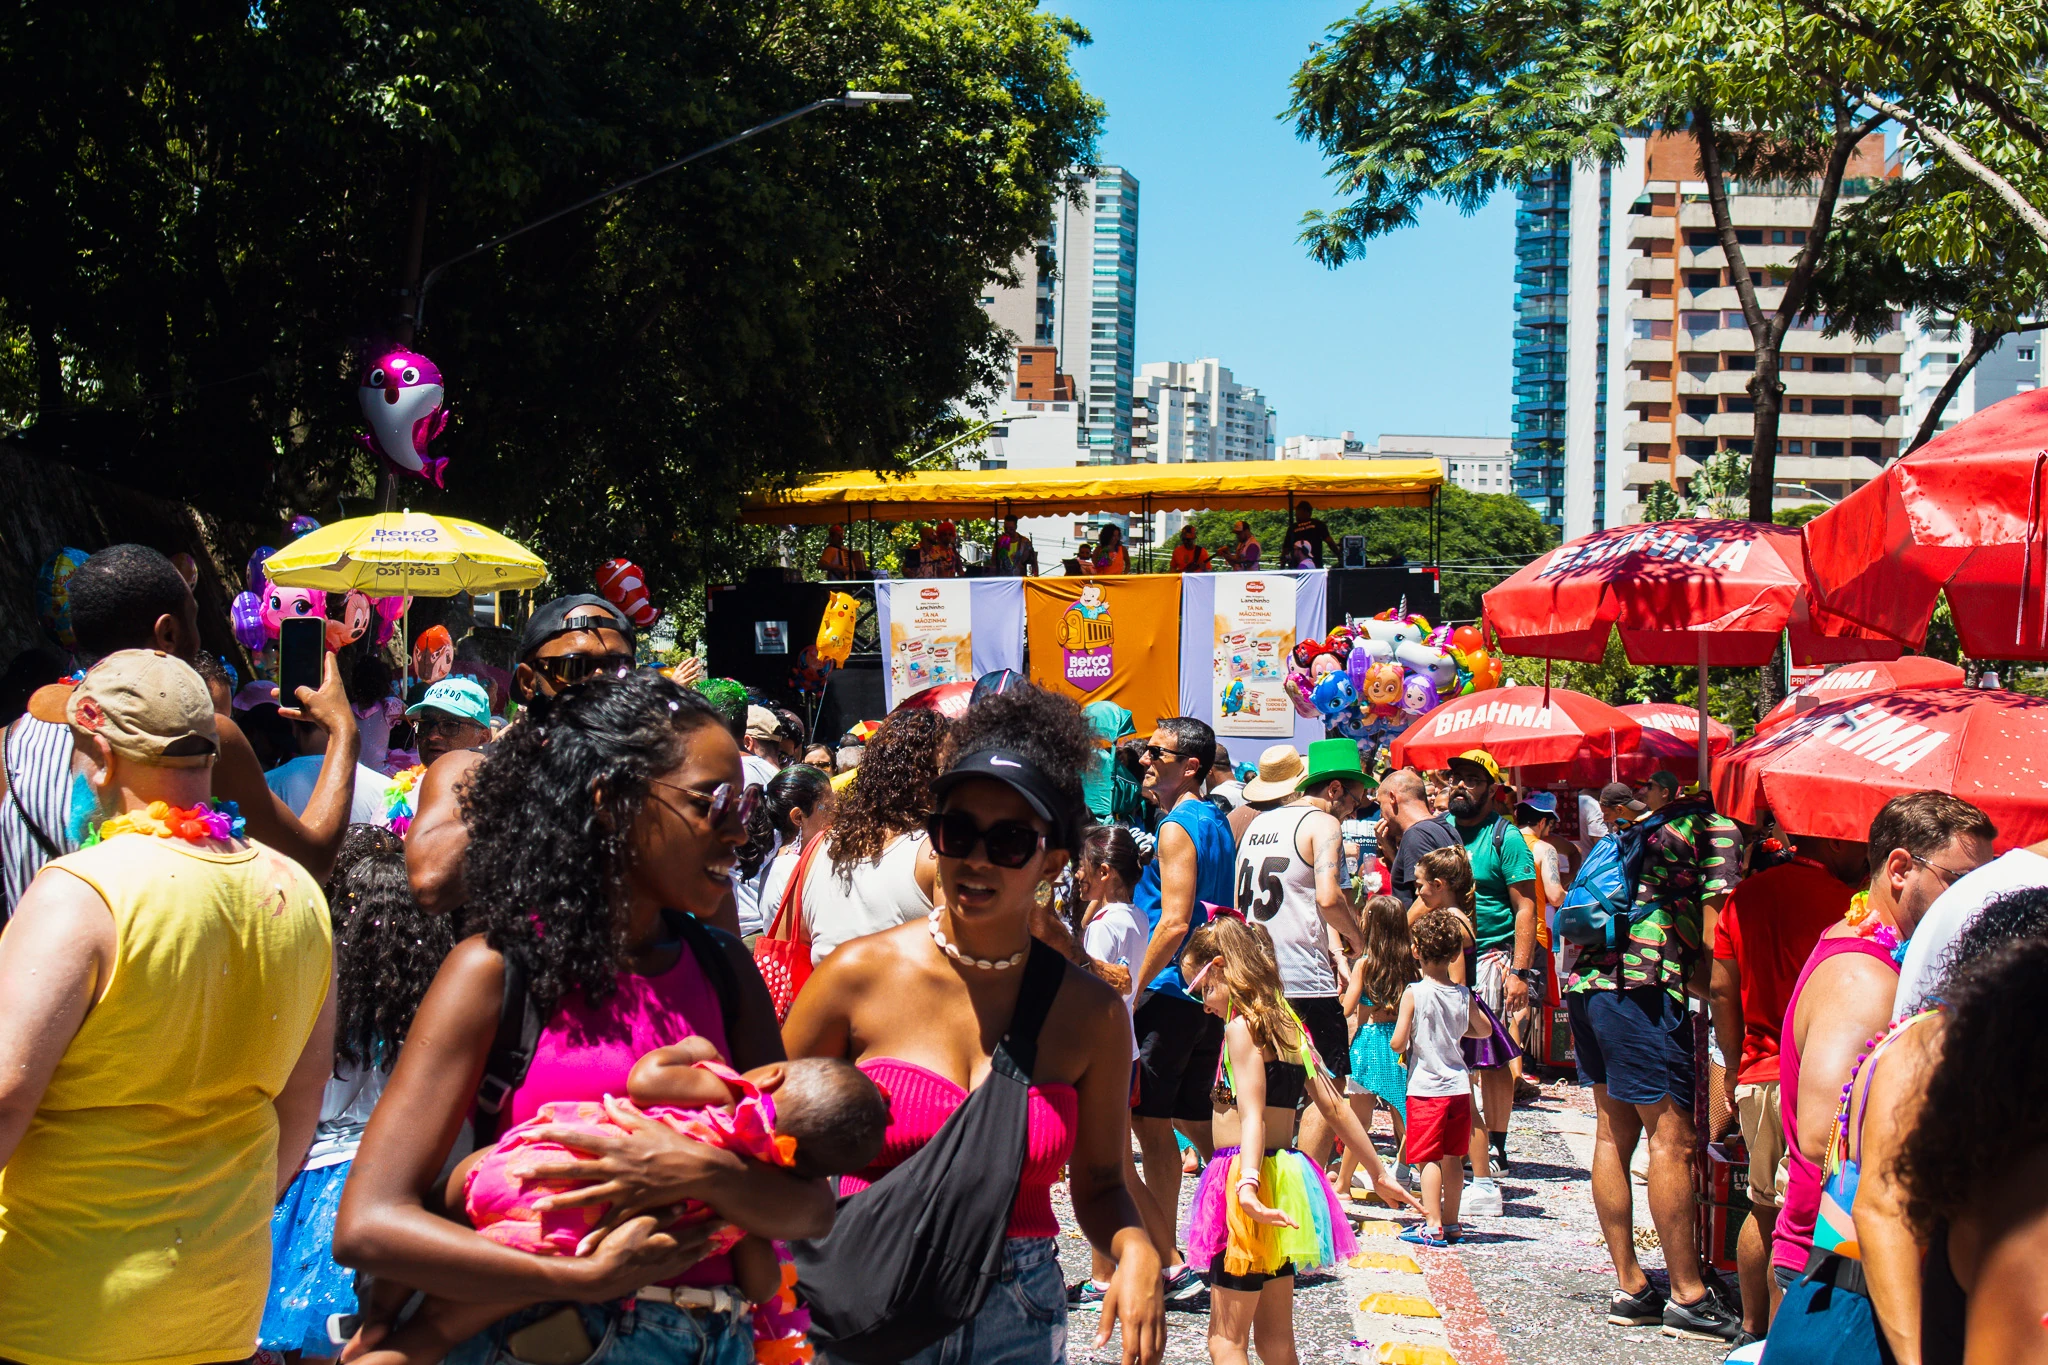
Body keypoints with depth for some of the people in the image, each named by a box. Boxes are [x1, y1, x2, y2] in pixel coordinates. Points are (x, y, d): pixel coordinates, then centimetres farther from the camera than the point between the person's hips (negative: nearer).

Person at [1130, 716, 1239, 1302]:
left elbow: (1173, 924, -21)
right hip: (1210, 993, 10)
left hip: (1172, 991, -10)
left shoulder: (1177, 829, -13)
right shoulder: (1218, 822, 16)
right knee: (1196, 1117, 17)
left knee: (1149, 1120, -7)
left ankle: (1169, 1265, -8)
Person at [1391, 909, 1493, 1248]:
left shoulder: (1413, 994, -13)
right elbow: (1485, 1029, 17)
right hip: (1459, 1087, 5)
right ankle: (1450, 1223, 20)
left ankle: (1432, 1226, -4)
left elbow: (1397, 1043, -14)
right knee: (1453, 1158, 12)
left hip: (1425, 1089, -5)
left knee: (1429, 1159, -1)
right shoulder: (1464, 995, 1)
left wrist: (1409, 1039, 7)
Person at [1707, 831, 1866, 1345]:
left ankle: (1751, 1331, 27)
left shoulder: (1745, 895, 9)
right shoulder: (1839, 899, -12)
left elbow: (1720, 989, 13)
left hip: (1757, 1077, 7)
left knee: (1764, 1209, 18)